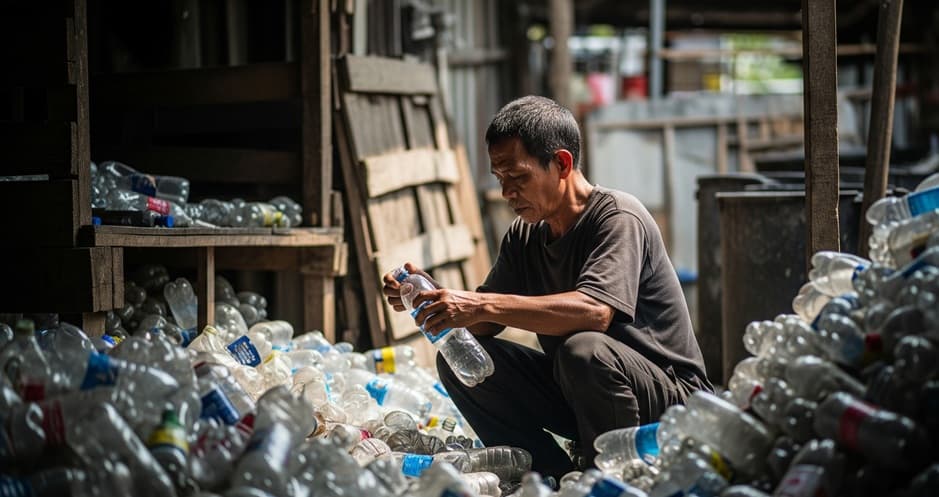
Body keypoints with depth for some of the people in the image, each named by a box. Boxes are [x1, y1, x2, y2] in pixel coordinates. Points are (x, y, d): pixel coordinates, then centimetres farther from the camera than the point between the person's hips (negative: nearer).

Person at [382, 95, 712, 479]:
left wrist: (483, 305, -37)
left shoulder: (618, 217, -18)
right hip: (573, 390, 7)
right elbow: (486, 325, 3)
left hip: (669, 394, -7)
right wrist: (432, 295, -17)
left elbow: (594, 311, -35)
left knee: (584, 349, -38)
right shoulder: (524, 236, 6)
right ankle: (560, 481, -5)